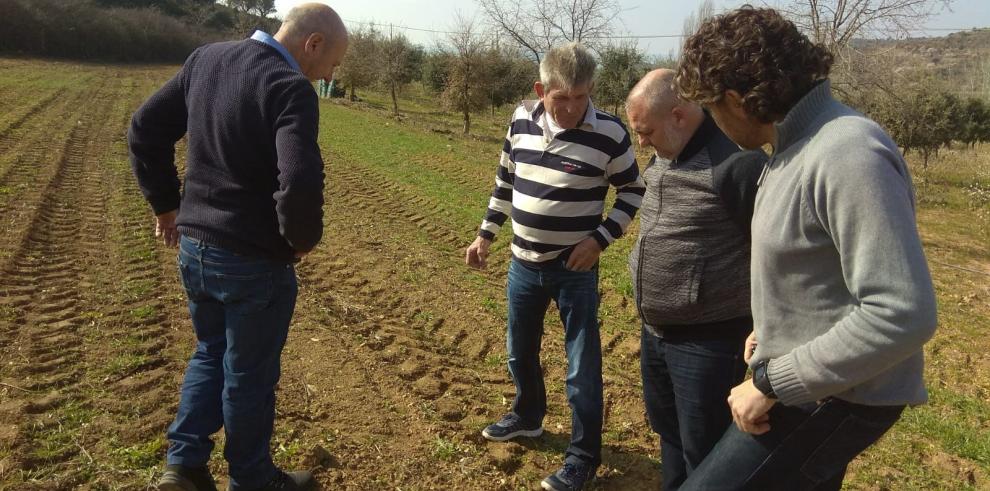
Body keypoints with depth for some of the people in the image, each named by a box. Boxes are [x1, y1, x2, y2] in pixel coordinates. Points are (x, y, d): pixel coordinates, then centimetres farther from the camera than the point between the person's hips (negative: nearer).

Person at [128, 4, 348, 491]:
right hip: (254, 261, -6)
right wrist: (303, 238, -15)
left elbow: (145, 128, 9)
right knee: (249, 374, 12)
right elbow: (300, 181, -34)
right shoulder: (290, 88, -20)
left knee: (210, 353, 26)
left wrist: (166, 203, 15)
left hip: (193, 247, 7)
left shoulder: (205, 58, 4)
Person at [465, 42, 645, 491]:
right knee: (519, 352, 21)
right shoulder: (522, 120, -2)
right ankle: (527, 417, 47)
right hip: (523, 264, 5)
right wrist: (486, 234, 12)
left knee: (582, 366, 4)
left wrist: (600, 238, -15)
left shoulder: (608, 133, -15)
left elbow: (633, 193, -3)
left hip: (575, 269, -5)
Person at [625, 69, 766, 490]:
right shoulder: (663, 157, 7)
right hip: (655, 332, 9)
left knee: (704, 454, 7)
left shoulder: (737, 162, -22)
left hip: (708, 340, -8)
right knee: (667, 430, 24)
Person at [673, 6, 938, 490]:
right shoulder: (799, 145, 5)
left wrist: (770, 382, -25)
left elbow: (902, 313, -31)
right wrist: (774, 328, 20)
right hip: (804, 375, 10)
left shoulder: (846, 154, -26)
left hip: (834, 395, -10)